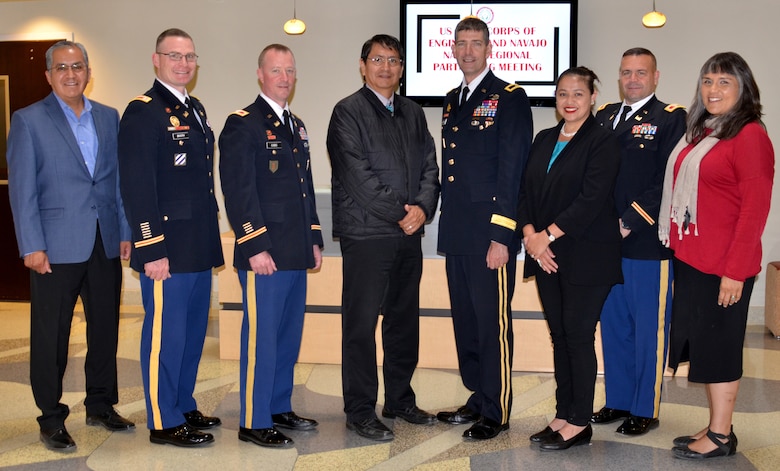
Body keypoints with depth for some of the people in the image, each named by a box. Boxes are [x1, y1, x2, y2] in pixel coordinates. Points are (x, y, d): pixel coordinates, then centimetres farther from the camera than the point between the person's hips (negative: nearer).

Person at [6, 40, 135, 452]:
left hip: (106, 244, 4)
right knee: (50, 336, 4)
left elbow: (119, 180, 11)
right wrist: (31, 247, -11)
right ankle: (51, 419, 17)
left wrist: (125, 232, 5)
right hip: (56, 247, -4)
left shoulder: (108, 118, 11)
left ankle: (101, 405, 28)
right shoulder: (28, 120, 0)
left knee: (106, 329, 12)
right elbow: (22, 189, -5)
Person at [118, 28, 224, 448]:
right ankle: (163, 422, 13)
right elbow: (136, 187, -16)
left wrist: (210, 239, 16)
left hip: (199, 247, 9)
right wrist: (151, 251, -19)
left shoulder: (196, 110, 17)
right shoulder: (142, 112, -10)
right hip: (166, 249, -8)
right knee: (165, 333, 1)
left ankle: (184, 407, 30)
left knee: (193, 332, 16)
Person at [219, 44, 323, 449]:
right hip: (264, 254, -8)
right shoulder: (242, 124, -6)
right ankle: (254, 422, 9)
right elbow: (238, 191, -13)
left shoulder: (297, 126, 19)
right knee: (261, 336, -2)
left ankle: (280, 409, 26)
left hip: (296, 253, 8)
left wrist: (314, 240, 18)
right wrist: (256, 248, -18)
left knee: (289, 335, 14)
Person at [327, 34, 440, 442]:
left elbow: (429, 166, 11)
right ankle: (360, 412, 10)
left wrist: (423, 208, -8)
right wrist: (400, 212, -13)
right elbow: (358, 175, -13)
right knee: (361, 324, 0)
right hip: (366, 235, -6)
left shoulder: (413, 113, 16)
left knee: (404, 321, 13)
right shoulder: (348, 111, -4)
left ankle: (400, 400, 27)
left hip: (409, 233, 6)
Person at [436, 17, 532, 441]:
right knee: (466, 322, 14)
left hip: (490, 235, -7)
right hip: (456, 235, 7)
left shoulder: (510, 99, -5)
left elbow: (513, 171, -12)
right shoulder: (452, 101, 17)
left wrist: (501, 236, -17)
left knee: (494, 324, 0)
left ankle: (496, 412, 12)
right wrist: (446, 224, 13)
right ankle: (478, 399, 27)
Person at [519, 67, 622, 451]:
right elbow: (527, 192, 10)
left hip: (586, 257, -6)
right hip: (545, 255, 6)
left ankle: (579, 423, 10)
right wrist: (530, 234, -6)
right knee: (559, 336, 11)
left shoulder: (602, 142, -7)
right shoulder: (544, 139, 14)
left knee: (579, 337, -1)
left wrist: (547, 235, -16)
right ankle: (563, 415, 20)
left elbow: (591, 200, -16)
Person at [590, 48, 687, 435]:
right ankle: (618, 400, 28)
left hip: (649, 244, -5)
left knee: (649, 330, 4)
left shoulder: (671, 119, -3)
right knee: (613, 326, 14)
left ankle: (646, 409, 17)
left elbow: (669, 182, -12)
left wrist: (629, 222, -17)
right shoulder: (603, 116, 14)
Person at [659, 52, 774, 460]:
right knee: (700, 341, 13)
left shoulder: (750, 136, -11)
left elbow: (755, 209, -15)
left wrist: (735, 272, -17)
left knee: (718, 343, 2)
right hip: (688, 257, 8)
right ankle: (715, 428, 25)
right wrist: (676, 245, 8)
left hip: (722, 264, -8)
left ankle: (720, 436, 16)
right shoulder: (699, 132, 14)